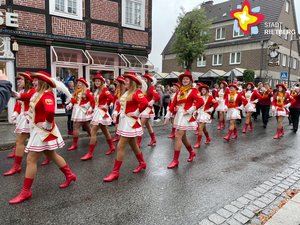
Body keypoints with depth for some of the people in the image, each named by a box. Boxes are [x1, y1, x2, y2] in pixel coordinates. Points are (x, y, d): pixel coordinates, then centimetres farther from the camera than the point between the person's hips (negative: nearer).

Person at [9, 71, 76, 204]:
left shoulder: (47, 95, -22)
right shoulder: (40, 94, 8)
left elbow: (50, 111, -39)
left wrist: (47, 124, -27)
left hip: (43, 131, -10)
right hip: (39, 130, 10)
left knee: (31, 160, -3)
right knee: (52, 155, 18)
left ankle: (26, 191, 10)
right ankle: (69, 175, 31)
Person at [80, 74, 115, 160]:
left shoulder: (104, 89, -14)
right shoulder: (96, 90, 11)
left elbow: (111, 98, -28)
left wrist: (105, 105, -16)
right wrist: (93, 107, 3)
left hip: (101, 112, -9)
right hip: (97, 111, 9)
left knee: (93, 132, -10)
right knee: (105, 131, 18)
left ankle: (90, 153, -4)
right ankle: (112, 147, 33)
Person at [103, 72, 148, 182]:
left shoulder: (137, 93, -17)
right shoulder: (126, 93, 12)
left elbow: (145, 103, -33)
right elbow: (120, 104, 18)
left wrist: (136, 113, -23)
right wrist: (116, 112, 0)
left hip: (130, 122, -10)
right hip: (123, 120, 10)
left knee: (120, 146, -7)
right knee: (133, 144, 20)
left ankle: (115, 172, 3)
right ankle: (142, 163, 38)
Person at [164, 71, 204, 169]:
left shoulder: (193, 90, -5)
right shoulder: (179, 91, 13)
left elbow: (201, 101, -17)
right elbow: (173, 103, 10)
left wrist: (191, 110, -20)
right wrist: (168, 115, 5)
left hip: (186, 115, -7)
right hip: (178, 115, 7)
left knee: (178, 136, -11)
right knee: (183, 137, 16)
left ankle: (175, 160, -4)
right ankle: (191, 152, 39)